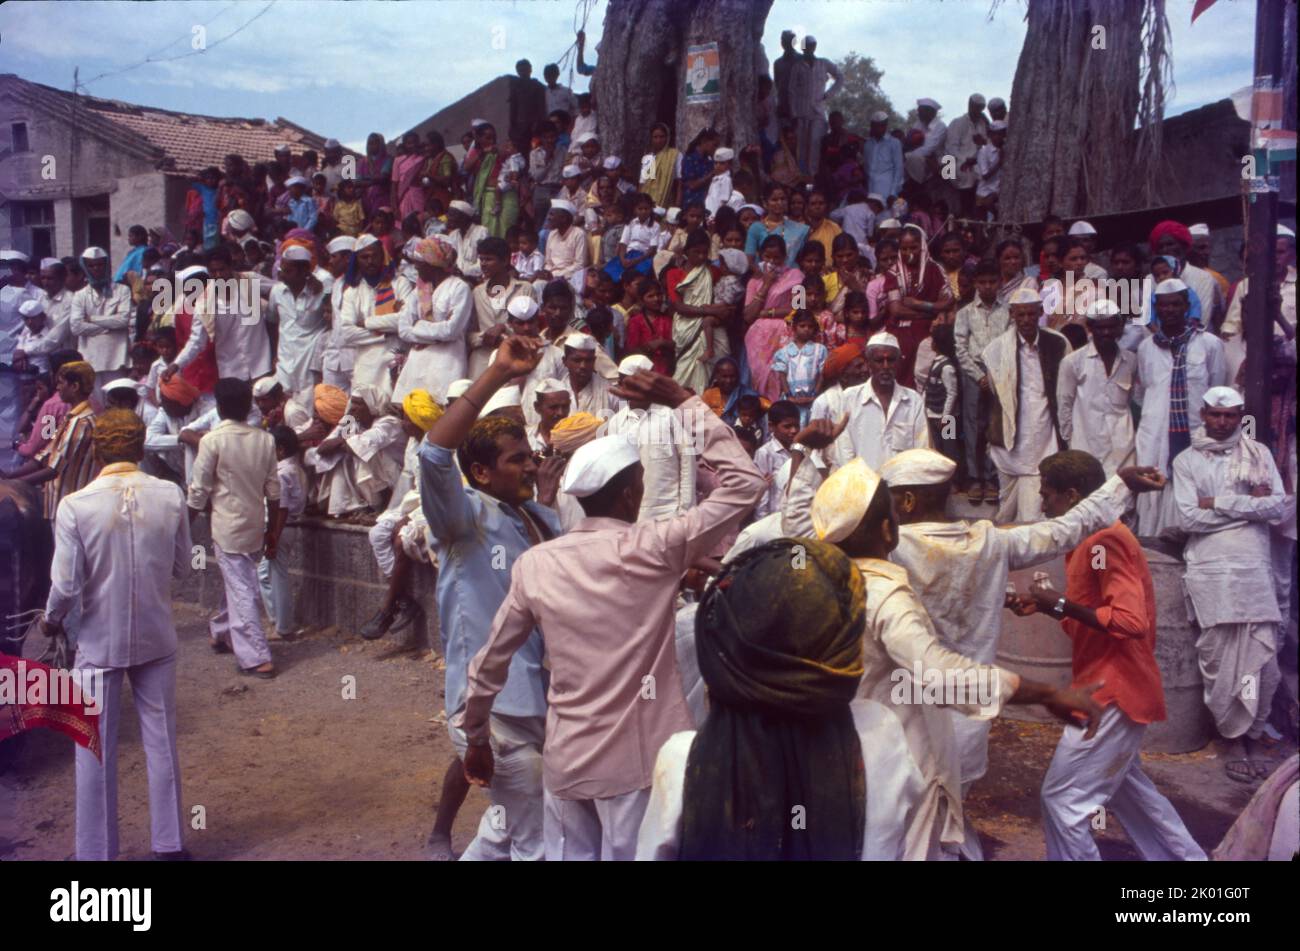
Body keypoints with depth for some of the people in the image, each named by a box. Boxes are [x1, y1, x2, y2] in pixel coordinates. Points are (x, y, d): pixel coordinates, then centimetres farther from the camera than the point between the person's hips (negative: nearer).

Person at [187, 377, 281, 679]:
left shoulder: (213, 441, -12)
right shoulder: (264, 439, 1)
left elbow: (199, 490, -10)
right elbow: (273, 490, 5)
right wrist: (272, 530, 14)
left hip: (228, 525, -5)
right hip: (255, 524, 5)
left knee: (241, 590, -4)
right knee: (239, 583, 22)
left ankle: (256, 658, -6)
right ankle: (221, 632, 41)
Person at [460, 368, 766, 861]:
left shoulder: (534, 563, -3)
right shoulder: (652, 550, -15)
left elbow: (489, 664, 5)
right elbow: (745, 483, -10)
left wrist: (476, 738, 20)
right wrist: (686, 404, -6)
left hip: (565, 758, 4)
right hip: (636, 761, -4)